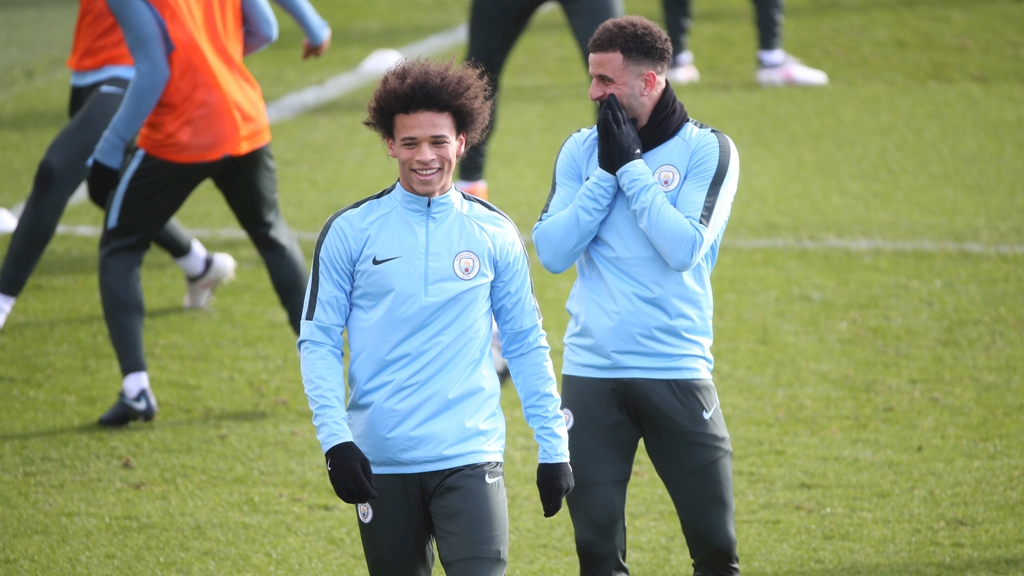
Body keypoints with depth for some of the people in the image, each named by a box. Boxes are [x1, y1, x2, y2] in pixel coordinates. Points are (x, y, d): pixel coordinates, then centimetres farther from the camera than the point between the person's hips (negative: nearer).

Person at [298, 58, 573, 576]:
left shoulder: (495, 235, 5)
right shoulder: (350, 231, 2)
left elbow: (526, 345, 10)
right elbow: (317, 340, 3)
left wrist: (554, 447, 7)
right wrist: (335, 438, -9)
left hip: (470, 456, 0)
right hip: (380, 463, 0)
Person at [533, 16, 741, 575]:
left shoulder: (707, 148, -1)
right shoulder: (581, 149, 8)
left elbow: (685, 248, -15)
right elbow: (552, 252, -3)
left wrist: (631, 166, -11)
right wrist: (607, 173, -8)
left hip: (677, 370, -2)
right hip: (591, 371, 2)